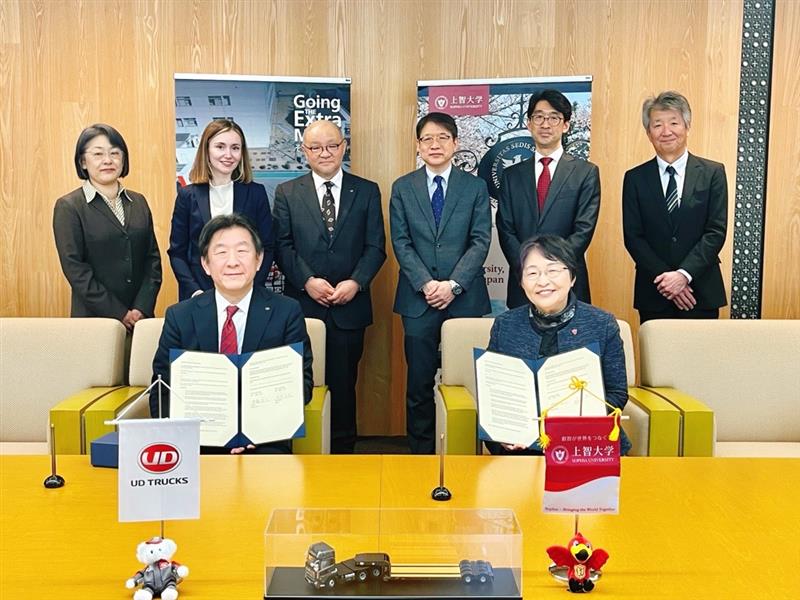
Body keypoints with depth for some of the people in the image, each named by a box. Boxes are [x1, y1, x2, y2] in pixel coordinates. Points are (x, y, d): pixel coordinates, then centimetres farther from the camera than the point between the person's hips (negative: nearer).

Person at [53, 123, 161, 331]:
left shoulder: (138, 202, 10)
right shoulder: (68, 207, -3)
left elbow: (153, 258, 6)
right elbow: (75, 269, -9)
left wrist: (142, 309, -7)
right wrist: (119, 314, -13)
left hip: (141, 316, 3)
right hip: (93, 318, -3)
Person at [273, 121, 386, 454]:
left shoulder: (366, 191, 8)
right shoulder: (287, 193, 7)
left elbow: (375, 246, 4)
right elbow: (282, 245, 1)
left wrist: (356, 282, -11)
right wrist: (307, 281, -13)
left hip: (350, 305, 0)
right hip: (303, 305, 0)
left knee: (344, 383, 6)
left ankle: (343, 450, 18)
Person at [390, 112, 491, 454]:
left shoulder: (475, 187, 7)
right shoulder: (402, 188, 8)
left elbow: (481, 242, -1)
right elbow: (401, 243, 2)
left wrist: (454, 284, -13)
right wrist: (426, 284, -11)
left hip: (464, 298, 0)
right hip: (418, 298, 0)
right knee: (419, 382, 4)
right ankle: (421, 451, 16)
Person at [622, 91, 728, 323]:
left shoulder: (713, 173, 2)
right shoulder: (635, 179, 4)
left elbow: (716, 232, -4)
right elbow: (633, 236, -1)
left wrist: (683, 274, -15)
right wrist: (664, 278, -11)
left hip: (702, 294, 0)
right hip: (653, 294, 1)